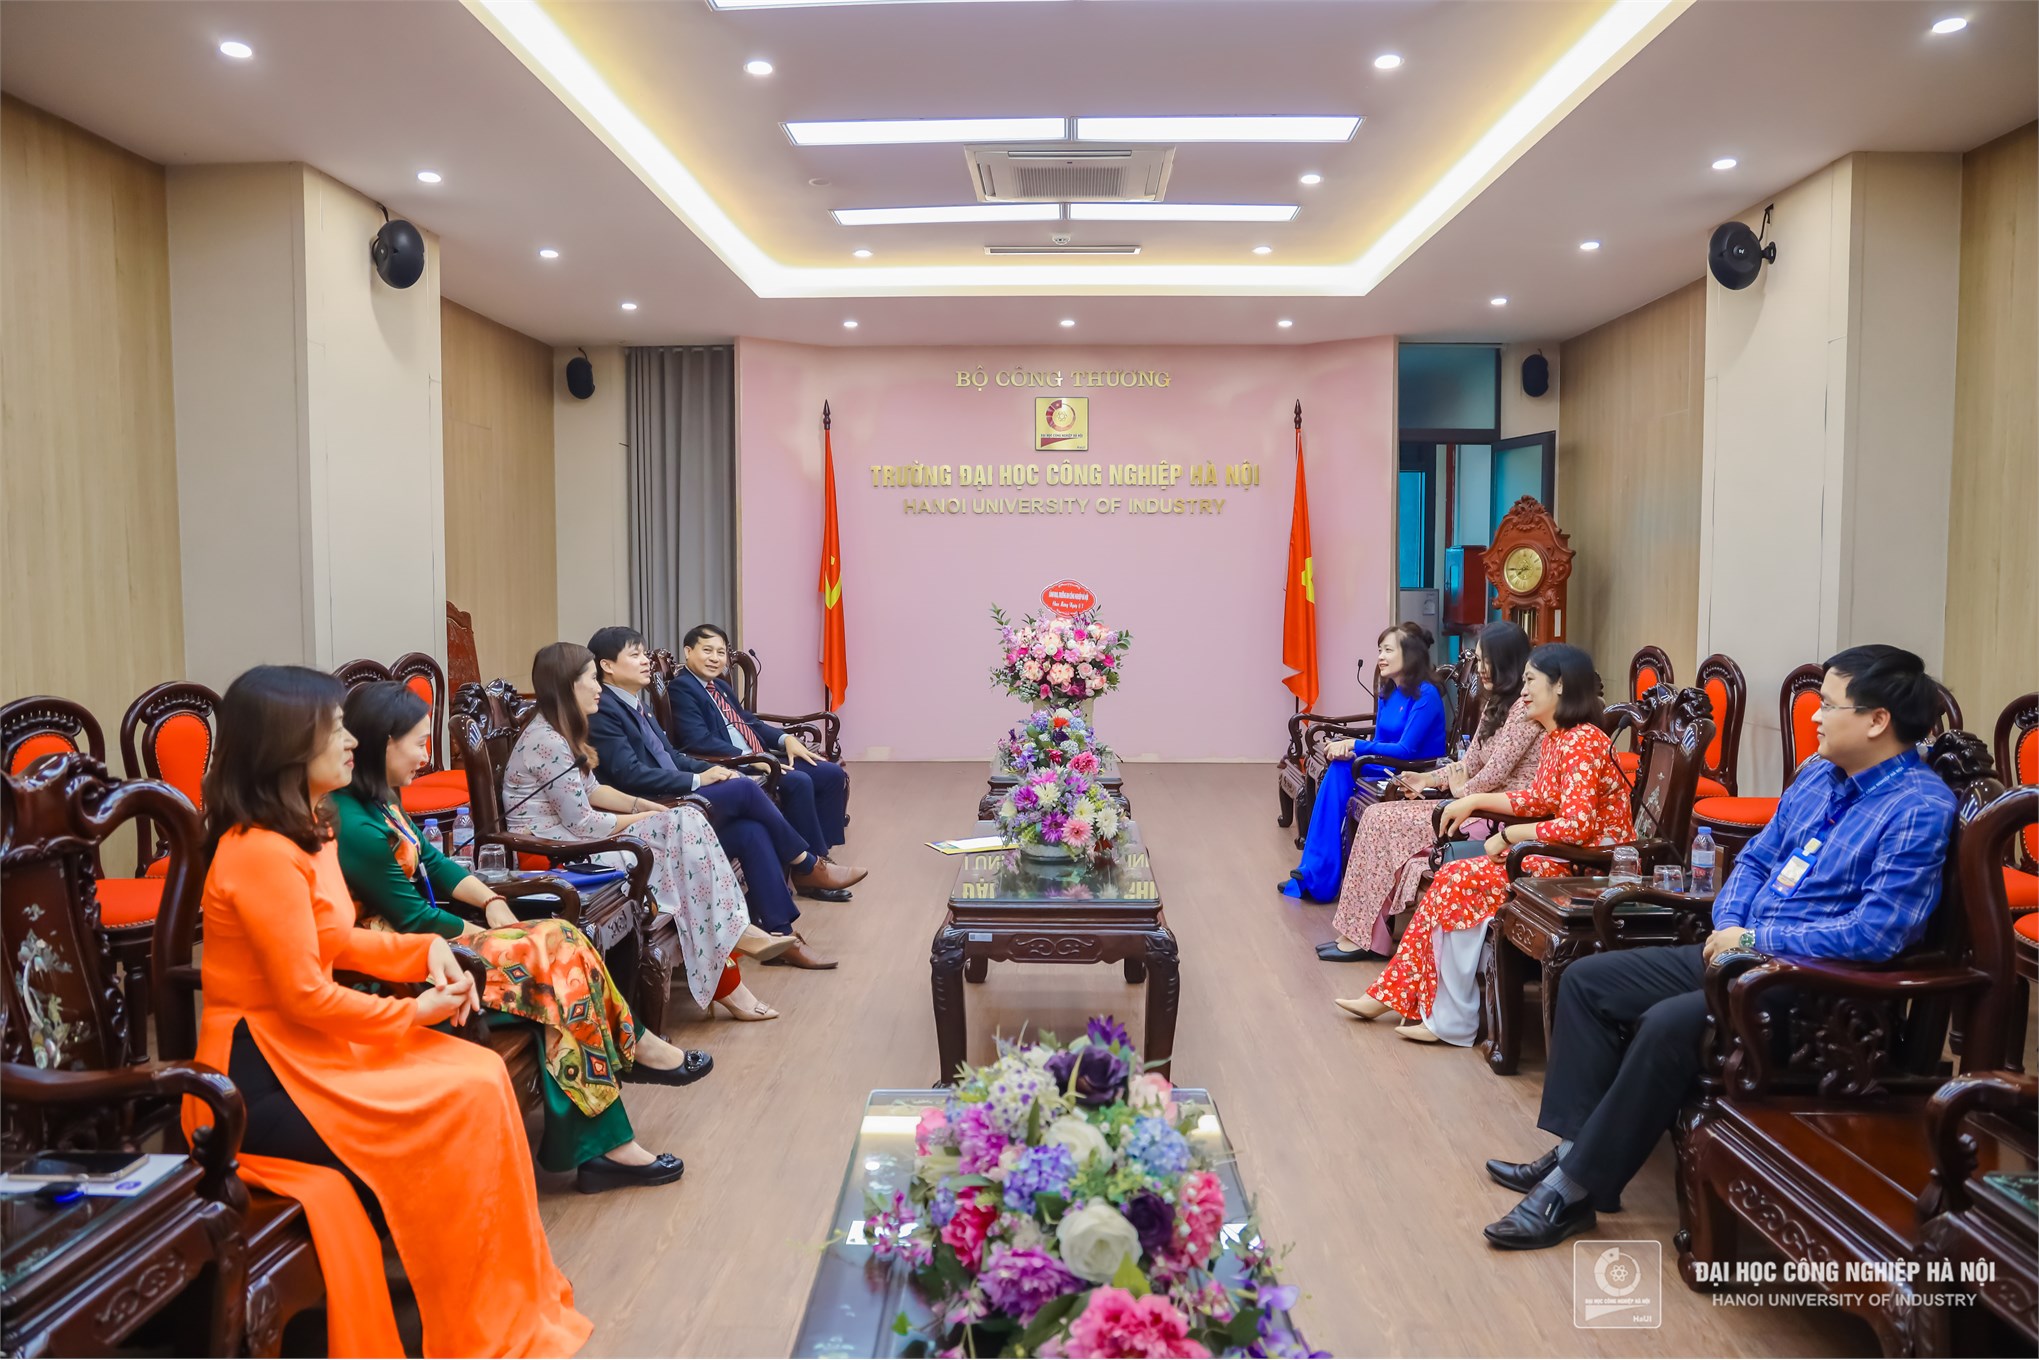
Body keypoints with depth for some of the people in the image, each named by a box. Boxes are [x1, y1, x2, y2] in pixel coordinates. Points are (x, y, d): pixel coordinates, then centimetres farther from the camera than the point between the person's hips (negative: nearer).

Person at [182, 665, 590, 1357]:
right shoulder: (262, 853, -23)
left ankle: (508, 1304, 2)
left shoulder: (309, 832, 8)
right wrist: (411, 1013, -11)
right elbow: (305, 995, -22)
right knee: (466, 1097, -15)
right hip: (261, 1076, -9)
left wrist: (426, 949, 3)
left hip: (305, 1045, 9)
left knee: (482, 1076, -6)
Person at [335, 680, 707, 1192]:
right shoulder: (359, 828, -25)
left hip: (422, 936, 10)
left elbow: (431, 860, 12)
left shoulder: (378, 799, 6)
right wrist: (482, 931, -5)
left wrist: (491, 901, -1)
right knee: (560, 956, -15)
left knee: (562, 944, -4)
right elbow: (413, 917, -18)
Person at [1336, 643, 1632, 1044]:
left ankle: (1453, 1021, -5)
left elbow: (1576, 825, -28)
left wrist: (1508, 836, -18)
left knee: (1460, 881, -15)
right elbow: (1537, 800, 23)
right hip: (1561, 857, 9)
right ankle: (1393, 994, 5)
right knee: (1451, 879, -1)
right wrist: (1475, 800, 13)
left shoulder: (1581, 743, -20)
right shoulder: (1554, 738, 11)